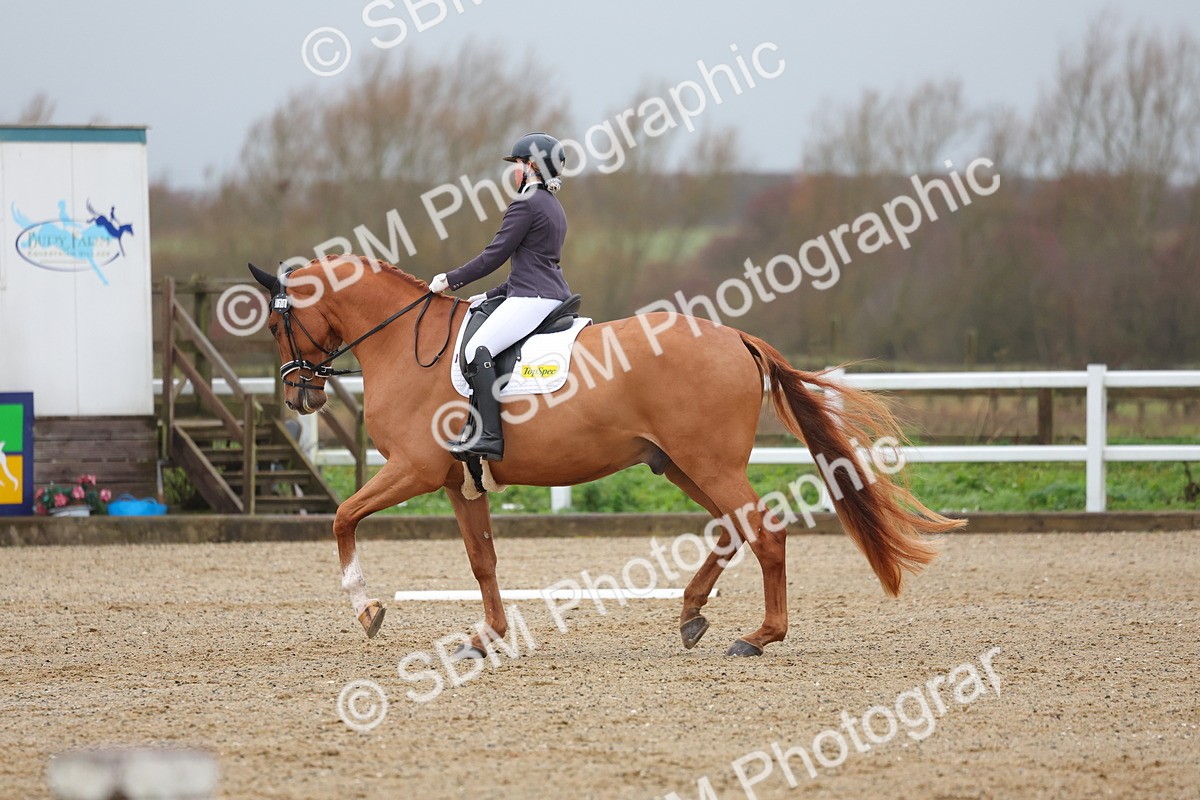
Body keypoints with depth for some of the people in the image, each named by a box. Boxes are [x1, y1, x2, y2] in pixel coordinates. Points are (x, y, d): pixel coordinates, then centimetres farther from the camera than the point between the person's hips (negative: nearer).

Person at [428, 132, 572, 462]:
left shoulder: (526, 204, -8)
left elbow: (495, 255, -11)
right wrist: (491, 296, 24)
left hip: (533, 298, -11)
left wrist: (451, 280, -2)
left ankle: (489, 436, -32)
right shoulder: (554, 208, 23)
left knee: (478, 348, -21)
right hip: (555, 295, 11)